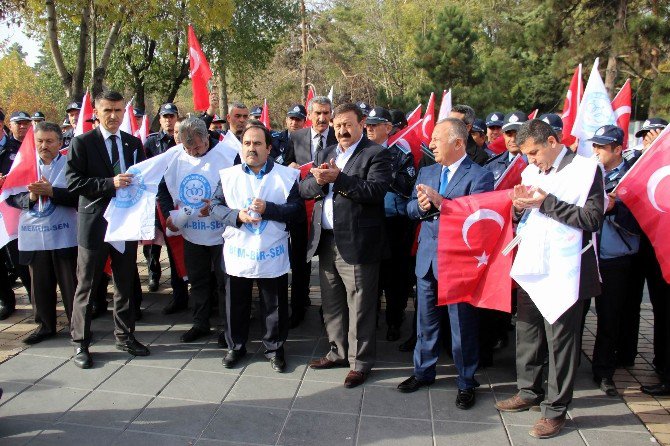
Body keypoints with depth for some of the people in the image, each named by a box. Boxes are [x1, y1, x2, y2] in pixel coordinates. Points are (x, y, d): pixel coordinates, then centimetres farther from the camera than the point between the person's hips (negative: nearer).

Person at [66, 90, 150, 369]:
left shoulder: (134, 143, 8)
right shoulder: (82, 143, -3)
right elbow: (73, 182, -11)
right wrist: (110, 183, -23)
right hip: (94, 223, -4)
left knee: (125, 283, 14)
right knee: (86, 285, 6)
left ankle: (124, 336, 28)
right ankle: (80, 343, 18)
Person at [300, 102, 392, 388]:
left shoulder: (376, 155, -4)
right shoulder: (323, 154, 16)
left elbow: (376, 191, -19)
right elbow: (304, 189, 9)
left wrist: (338, 178, -22)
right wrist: (318, 181, -12)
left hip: (356, 243, -6)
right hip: (325, 241, 7)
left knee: (359, 307, 3)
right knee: (331, 304, 17)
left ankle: (360, 362, 17)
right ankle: (339, 352, 34)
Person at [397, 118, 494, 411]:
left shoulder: (479, 176, -9)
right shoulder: (427, 172, 11)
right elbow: (411, 209, 7)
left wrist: (440, 202, -26)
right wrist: (421, 205, -15)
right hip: (427, 257, 6)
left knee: (462, 323, 7)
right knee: (425, 319, 17)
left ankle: (466, 382, 24)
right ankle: (423, 371, 35)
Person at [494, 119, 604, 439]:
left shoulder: (586, 169, -7)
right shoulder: (531, 172, 11)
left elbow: (593, 219, -15)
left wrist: (547, 203, -18)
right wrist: (520, 207, -7)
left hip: (563, 272, -6)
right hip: (530, 268, 6)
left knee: (560, 340, 3)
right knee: (527, 333, 16)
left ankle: (556, 409, 17)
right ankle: (529, 392, 34)